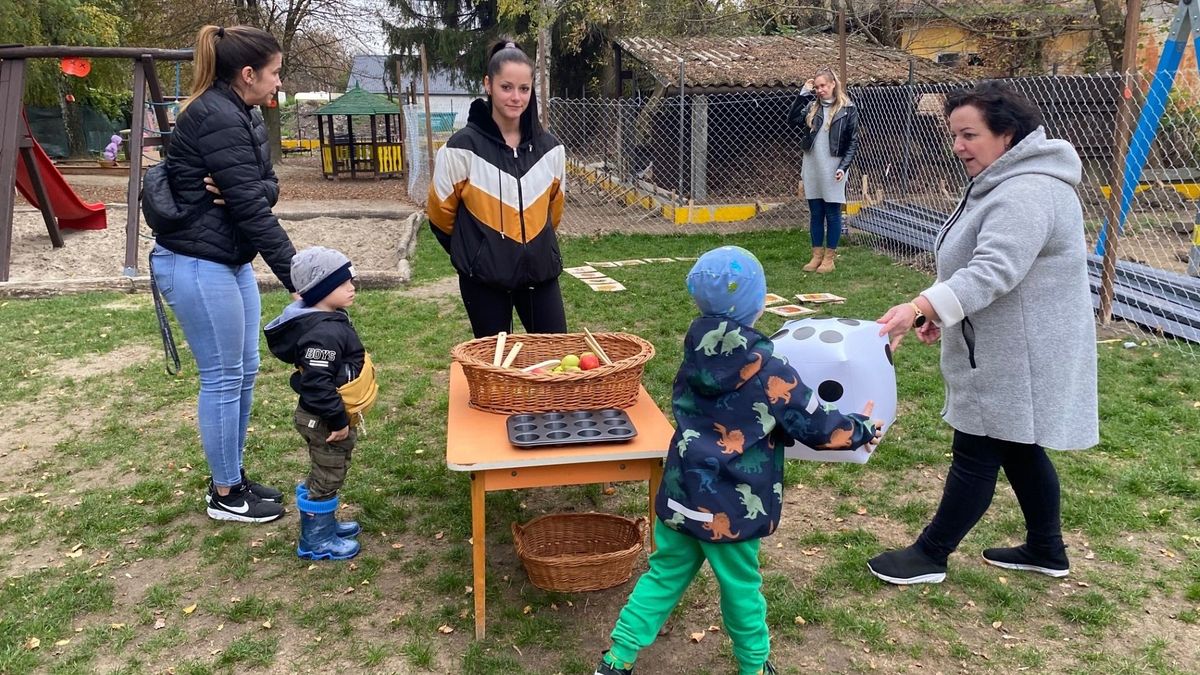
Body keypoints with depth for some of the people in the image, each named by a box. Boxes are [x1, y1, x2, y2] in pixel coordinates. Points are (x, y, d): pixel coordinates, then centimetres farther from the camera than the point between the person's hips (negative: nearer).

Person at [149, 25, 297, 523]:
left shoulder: (240, 116, 12)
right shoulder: (218, 118, -19)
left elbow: (267, 188, 5)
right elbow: (251, 209, -23)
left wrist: (238, 191, -19)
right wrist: (297, 275, -21)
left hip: (230, 260, 10)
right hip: (197, 265, -10)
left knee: (244, 370, 14)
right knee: (223, 378, -1)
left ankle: (234, 477, 28)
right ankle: (225, 495, 14)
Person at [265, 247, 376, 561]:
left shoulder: (330, 321, 6)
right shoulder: (323, 333, -28)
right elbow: (317, 383, -32)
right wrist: (338, 420, -24)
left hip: (326, 417, 10)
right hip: (323, 421, -10)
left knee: (325, 475, 24)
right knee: (326, 478, 4)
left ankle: (324, 523, 40)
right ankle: (315, 541, 17)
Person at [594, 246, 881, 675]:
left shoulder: (695, 355, -2)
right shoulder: (767, 372, -18)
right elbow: (816, 426, -8)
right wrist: (862, 430, 10)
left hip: (681, 494, 5)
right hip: (731, 508, -5)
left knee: (663, 576, 18)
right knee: (741, 588, 15)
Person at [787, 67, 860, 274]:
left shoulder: (847, 109, -3)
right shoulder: (811, 106, 8)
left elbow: (853, 142, -3)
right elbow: (792, 120, -6)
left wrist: (844, 166, -13)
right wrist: (803, 94, -7)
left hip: (833, 170, -4)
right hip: (812, 168, 4)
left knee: (832, 214, 4)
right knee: (815, 214, 10)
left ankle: (829, 258, 11)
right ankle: (816, 255, 19)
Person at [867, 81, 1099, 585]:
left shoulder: (1026, 195, -24)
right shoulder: (1005, 184, 13)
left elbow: (991, 272, -35)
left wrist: (919, 308, -44)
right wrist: (943, 313, 15)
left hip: (1017, 357, -11)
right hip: (1005, 352, 11)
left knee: (977, 454, 0)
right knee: (1018, 449, 19)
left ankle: (930, 556, 12)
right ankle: (1046, 550, 34)